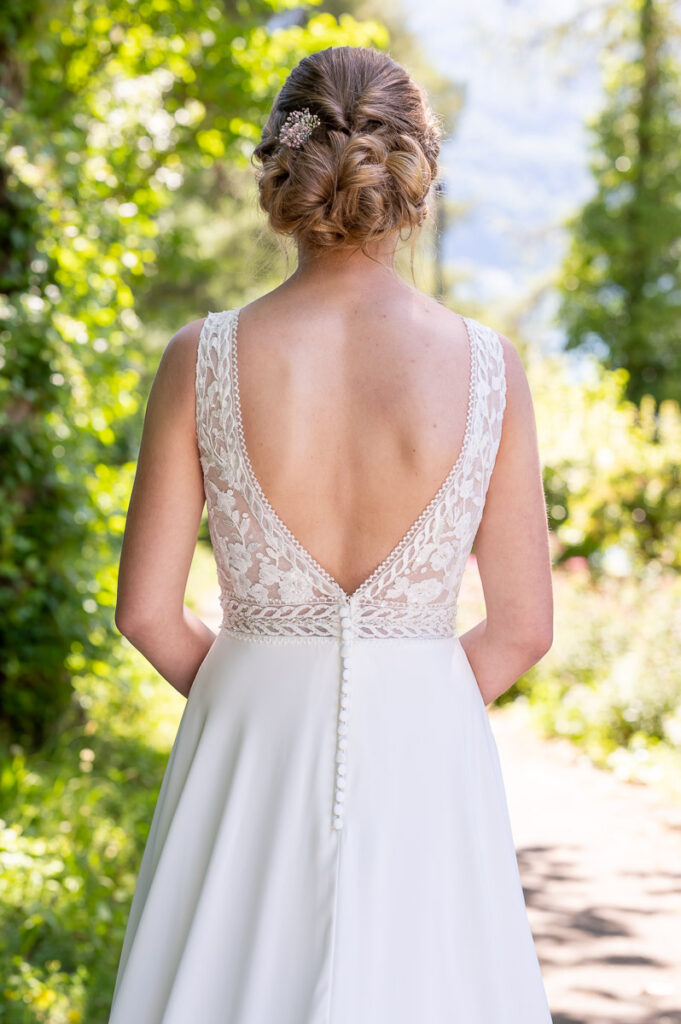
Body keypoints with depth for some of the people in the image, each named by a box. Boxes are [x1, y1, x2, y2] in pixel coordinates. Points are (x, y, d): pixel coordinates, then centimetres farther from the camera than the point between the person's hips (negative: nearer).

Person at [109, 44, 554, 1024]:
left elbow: (147, 611, -4)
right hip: (426, 761, 0)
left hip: (251, 759, 0)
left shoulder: (203, 358, -8)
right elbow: (524, 623, -4)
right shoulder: (487, 364, -8)